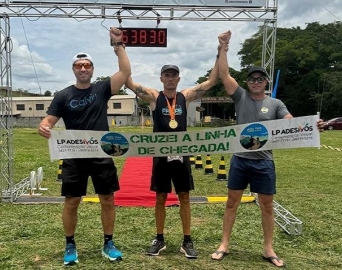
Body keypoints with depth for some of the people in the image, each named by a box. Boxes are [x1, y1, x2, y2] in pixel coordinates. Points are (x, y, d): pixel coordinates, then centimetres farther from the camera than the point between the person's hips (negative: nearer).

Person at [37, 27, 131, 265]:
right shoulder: (63, 96, 1)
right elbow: (48, 122, -3)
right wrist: (43, 128, -27)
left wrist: (118, 44, -11)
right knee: (71, 202, 6)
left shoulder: (102, 89, 2)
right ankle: (70, 246, 24)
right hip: (74, 158, 0)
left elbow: (126, 72, -8)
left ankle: (108, 244, 22)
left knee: (108, 200, 6)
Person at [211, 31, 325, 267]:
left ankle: (269, 249, 25)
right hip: (240, 160, 0)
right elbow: (224, 74, -5)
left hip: (264, 162, 0)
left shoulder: (275, 104, 3)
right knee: (232, 202, 10)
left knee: (267, 206, 10)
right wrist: (223, 47, -10)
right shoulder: (241, 97, 1)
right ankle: (224, 245, 22)